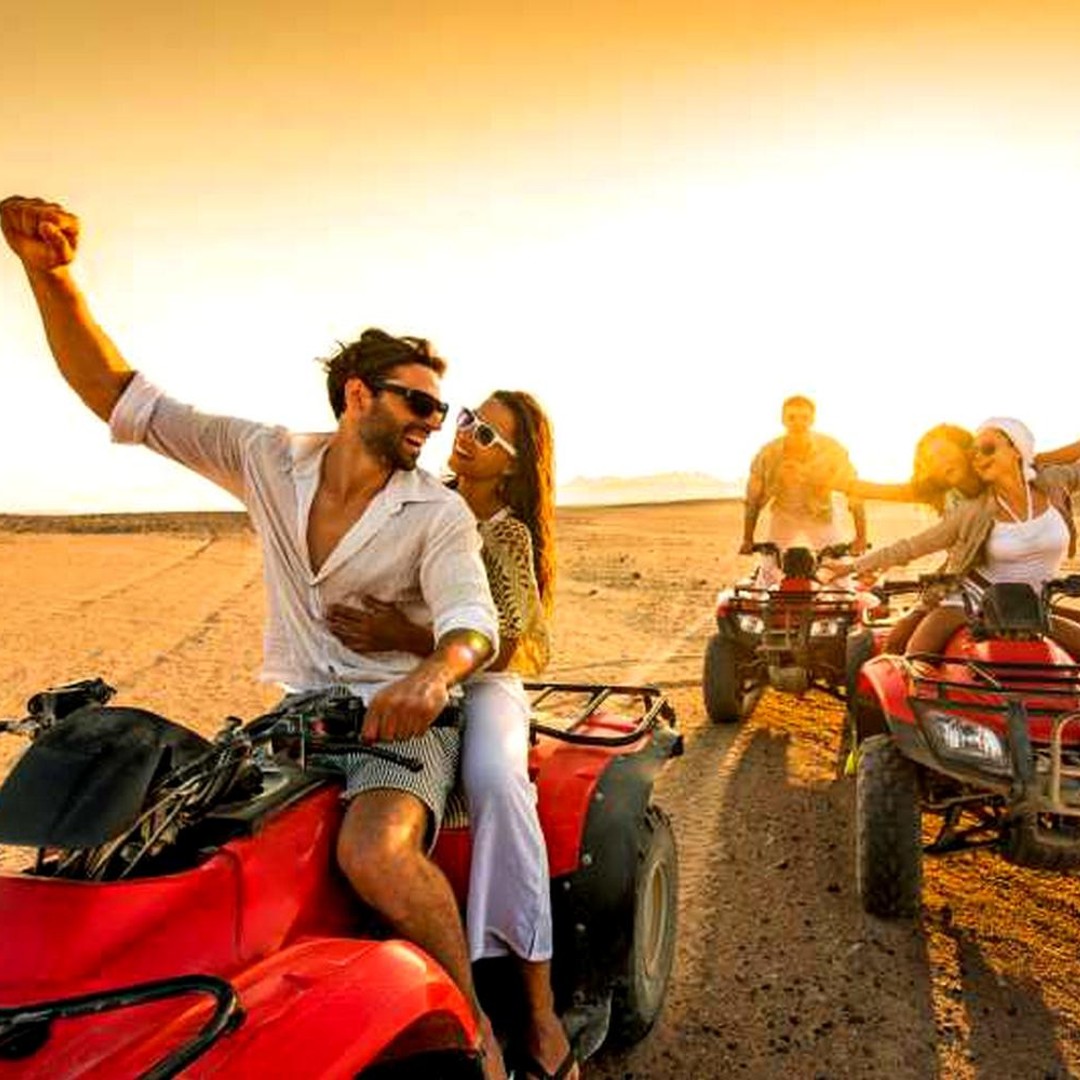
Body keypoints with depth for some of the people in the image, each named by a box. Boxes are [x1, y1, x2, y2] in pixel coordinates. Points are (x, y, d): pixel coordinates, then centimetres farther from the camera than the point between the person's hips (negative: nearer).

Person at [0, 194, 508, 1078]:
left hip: (401, 717, -4)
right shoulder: (270, 459, 0)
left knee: (374, 853, -33)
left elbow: (471, 617, -22)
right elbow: (118, 394, 0)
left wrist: (435, 671, -46)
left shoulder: (438, 514, -7)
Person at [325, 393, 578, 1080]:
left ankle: (540, 1006, -27)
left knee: (495, 778, -38)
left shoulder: (507, 535, -6)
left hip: (481, 687, -4)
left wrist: (402, 636, -31)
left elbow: (499, 649, -16)